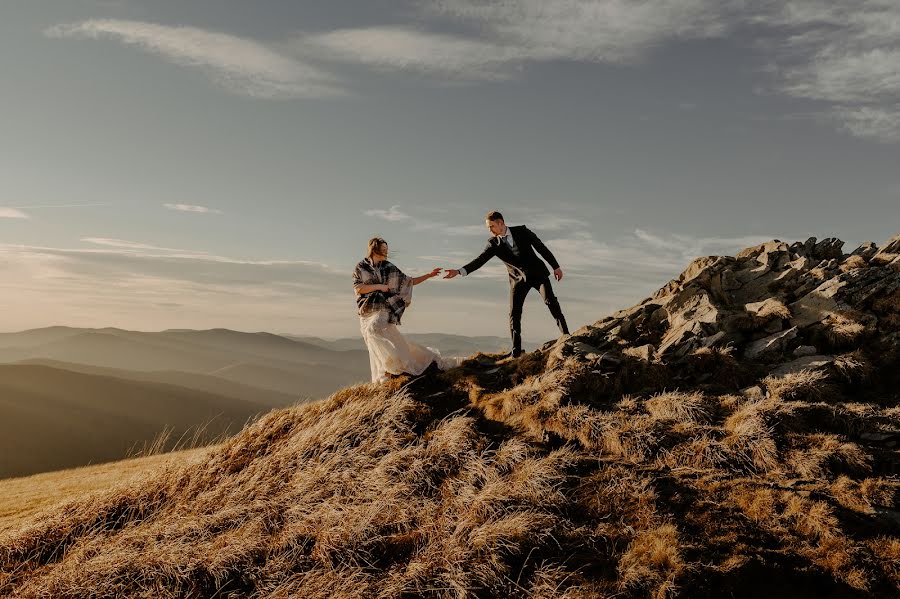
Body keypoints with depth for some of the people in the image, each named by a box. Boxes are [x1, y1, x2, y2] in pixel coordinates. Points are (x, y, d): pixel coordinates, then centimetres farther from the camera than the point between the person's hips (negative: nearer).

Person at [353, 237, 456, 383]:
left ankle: (387, 370, -22)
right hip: (367, 311, 1)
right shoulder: (361, 267, 7)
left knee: (374, 329, -28)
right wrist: (378, 286, -9)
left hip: (384, 309, -1)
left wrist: (429, 275, 8)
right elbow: (358, 288, -3)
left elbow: (409, 282, 15)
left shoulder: (390, 268, 11)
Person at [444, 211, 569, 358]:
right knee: (514, 313, -4)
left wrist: (556, 266, 0)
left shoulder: (522, 231, -6)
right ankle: (516, 349, 3)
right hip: (518, 279, 2)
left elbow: (541, 247, 0)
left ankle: (565, 336, -9)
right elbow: (480, 260, -12)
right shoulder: (493, 243, -4)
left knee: (551, 301, -16)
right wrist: (459, 271, -25)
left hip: (537, 273, -1)